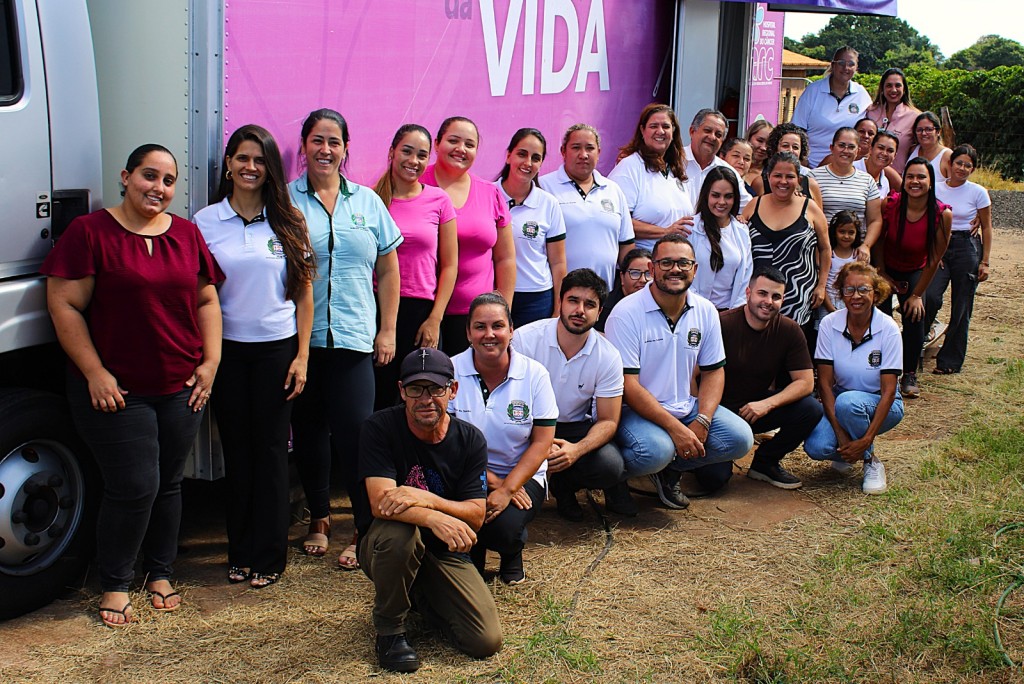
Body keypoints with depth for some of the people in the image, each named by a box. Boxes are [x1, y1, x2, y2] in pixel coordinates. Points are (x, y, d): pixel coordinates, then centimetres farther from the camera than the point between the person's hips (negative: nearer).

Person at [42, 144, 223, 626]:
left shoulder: (187, 234, 10)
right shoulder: (90, 232, -5)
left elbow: (207, 300, 14)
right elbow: (64, 306, -9)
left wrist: (210, 361, 3)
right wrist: (95, 373, -13)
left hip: (180, 388, 5)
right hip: (115, 390, -4)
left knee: (168, 483, 11)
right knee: (134, 487, -5)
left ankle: (160, 573, 28)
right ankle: (114, 585, 14)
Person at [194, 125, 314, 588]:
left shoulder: (287, 222, 2)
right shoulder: (205, 222, 2)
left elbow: (304, 292, 4)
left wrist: (302, 355, -1)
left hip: (277, 349, -1)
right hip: (226, 349, 1)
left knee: (271, 450, 3)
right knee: (237, 450, 7)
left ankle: (268, 557, 13)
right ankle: (240, 553, 18)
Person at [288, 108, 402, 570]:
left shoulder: (367, 201, 8)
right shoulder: (286, 200, 3)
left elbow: (388, 271, 10)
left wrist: (387, 331, 4)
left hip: (353, 337, 0)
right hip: (300, 336, 0)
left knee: (353, 432, -7)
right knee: (309, 430, 9)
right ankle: (319, 519, 25)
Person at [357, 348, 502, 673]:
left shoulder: (470, 439, -6)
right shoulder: (380, 428, -15)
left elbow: (476, 515, -11)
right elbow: (381, 503, -26)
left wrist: (425, 499, -30)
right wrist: (434, 518, -44)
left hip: (445, 552, 3)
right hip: (383, 547, -2)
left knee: (487, 642, -13)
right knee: (398, 531, -39)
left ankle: (422, 597, 17)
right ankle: (389, 628, -12)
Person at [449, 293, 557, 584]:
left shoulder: (534, 374, -6)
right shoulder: (451, 371, -7)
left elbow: (542, 442, -7)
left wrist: (507, 489, -19)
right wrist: (492, 482, -16)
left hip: (523, 476, 0)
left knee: (503, 527, -29)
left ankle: (512, 552, 12)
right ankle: (472, 552, 10)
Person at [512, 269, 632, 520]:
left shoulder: (608, 356, -9)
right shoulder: (524, 339, -16)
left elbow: (608, 421, -7)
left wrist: (576, 450, -29)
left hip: (576, 428, 1)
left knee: (611, 466, -28)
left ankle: (561, 483, 6)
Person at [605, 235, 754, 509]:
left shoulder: (706, 311, 3)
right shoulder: (627, 313, -14)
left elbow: (713, 371, 8)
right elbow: (627, 385, -18)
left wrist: (701, 422, -10)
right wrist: (675, 427, -24)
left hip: (686, 408, 6)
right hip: (635, 410, -6)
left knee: (740, 437, -13)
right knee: (656, 451, -35)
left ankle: (669, 468, 3)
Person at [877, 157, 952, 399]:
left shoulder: (942, 214, -23)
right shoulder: (890, 203, -23)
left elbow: (934, 259, -13)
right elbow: (878, 239, -5)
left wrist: (917, 294, -9)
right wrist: (883, 275, -1)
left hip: (915, 272, 0)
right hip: (886, 269, 0)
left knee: (915, 318, -13)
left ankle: (910, 375, 5)